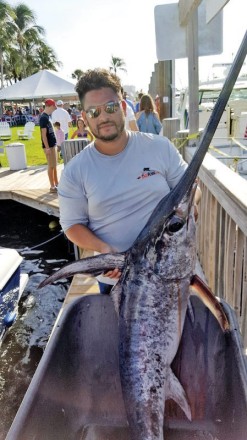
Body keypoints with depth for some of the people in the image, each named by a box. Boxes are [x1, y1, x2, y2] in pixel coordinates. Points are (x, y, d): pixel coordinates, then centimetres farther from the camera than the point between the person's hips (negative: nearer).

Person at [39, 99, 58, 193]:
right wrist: (47, 147, -20)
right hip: (49, 146, -9)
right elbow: (44, 134, -19)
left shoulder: (47, 116, 13)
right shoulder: (44, 117, -15)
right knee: (51, 166, -4)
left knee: (55, 165, 14)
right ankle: (52, 187, 3)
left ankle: (56, 184, 22)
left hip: (53, 144, 9)